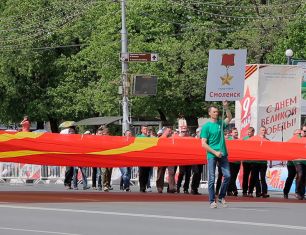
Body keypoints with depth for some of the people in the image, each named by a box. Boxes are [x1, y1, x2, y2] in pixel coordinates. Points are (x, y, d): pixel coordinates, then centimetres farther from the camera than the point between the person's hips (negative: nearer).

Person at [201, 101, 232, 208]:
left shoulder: (220, 123, 13)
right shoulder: (206, 126, -3)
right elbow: (204, 144, -6)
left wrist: (226, 107, -3)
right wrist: (215, 152, -14)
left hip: (223, 154, 5)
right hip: (212, 155, -5)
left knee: (227, 176, 0)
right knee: (212, 178, -4)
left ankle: (221, 197, 14)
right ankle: (212, 201, 0)